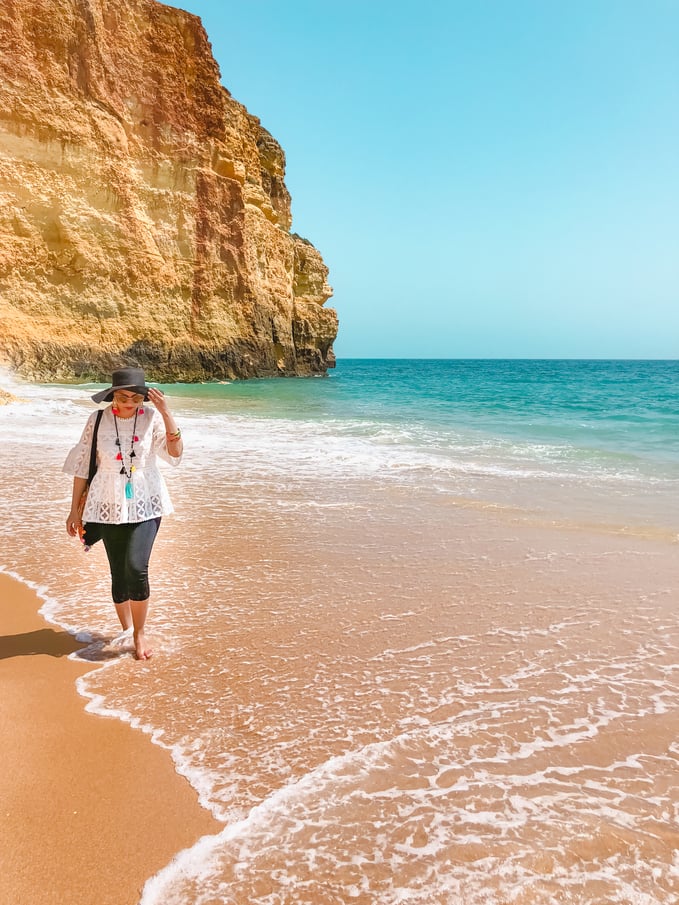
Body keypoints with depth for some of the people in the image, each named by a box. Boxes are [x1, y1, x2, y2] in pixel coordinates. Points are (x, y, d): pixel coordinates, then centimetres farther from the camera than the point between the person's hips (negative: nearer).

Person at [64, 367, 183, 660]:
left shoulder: (152, 417, -5)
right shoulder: (97, 420, -3)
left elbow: (175, 452, -15)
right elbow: (82, 466, 3)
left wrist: (166, 413, -23)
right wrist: (75, 510, 5)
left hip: (145, 505, -1)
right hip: (109, 506, 1)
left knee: (136, 568, -15)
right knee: (119, 574, 6)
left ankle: (140, 635, 4)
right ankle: (126, 631, 26)